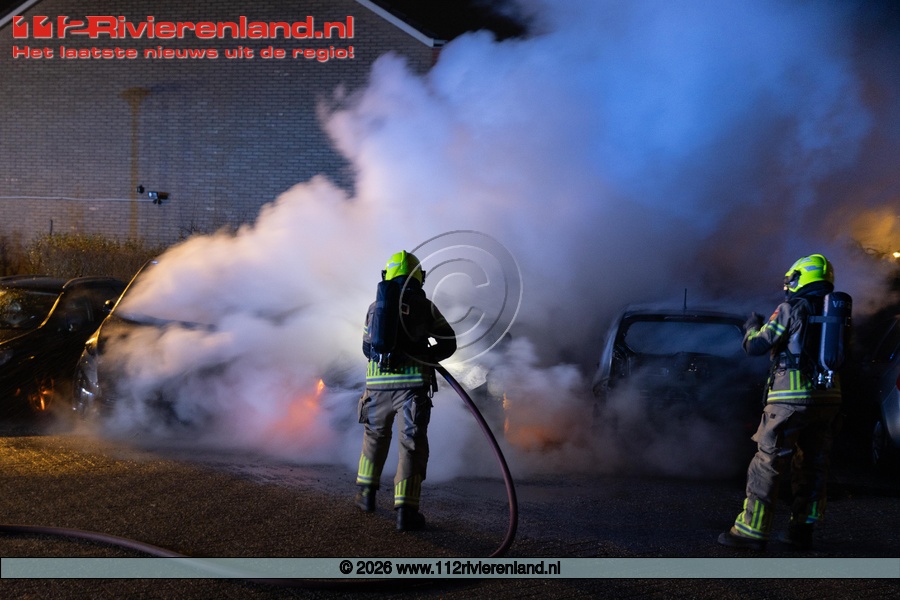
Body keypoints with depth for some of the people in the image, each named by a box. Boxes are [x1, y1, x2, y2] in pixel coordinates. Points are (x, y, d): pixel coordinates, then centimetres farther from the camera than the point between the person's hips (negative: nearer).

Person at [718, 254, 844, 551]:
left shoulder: (791, 309, -8)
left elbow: (756, 346, -7)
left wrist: (752, 327, 16)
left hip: (792, 400, -6)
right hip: (827, 399, 7)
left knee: (767, 463, -2)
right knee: (812, 465, 14)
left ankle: (752, 530, -4)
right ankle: (801, 530, 19)